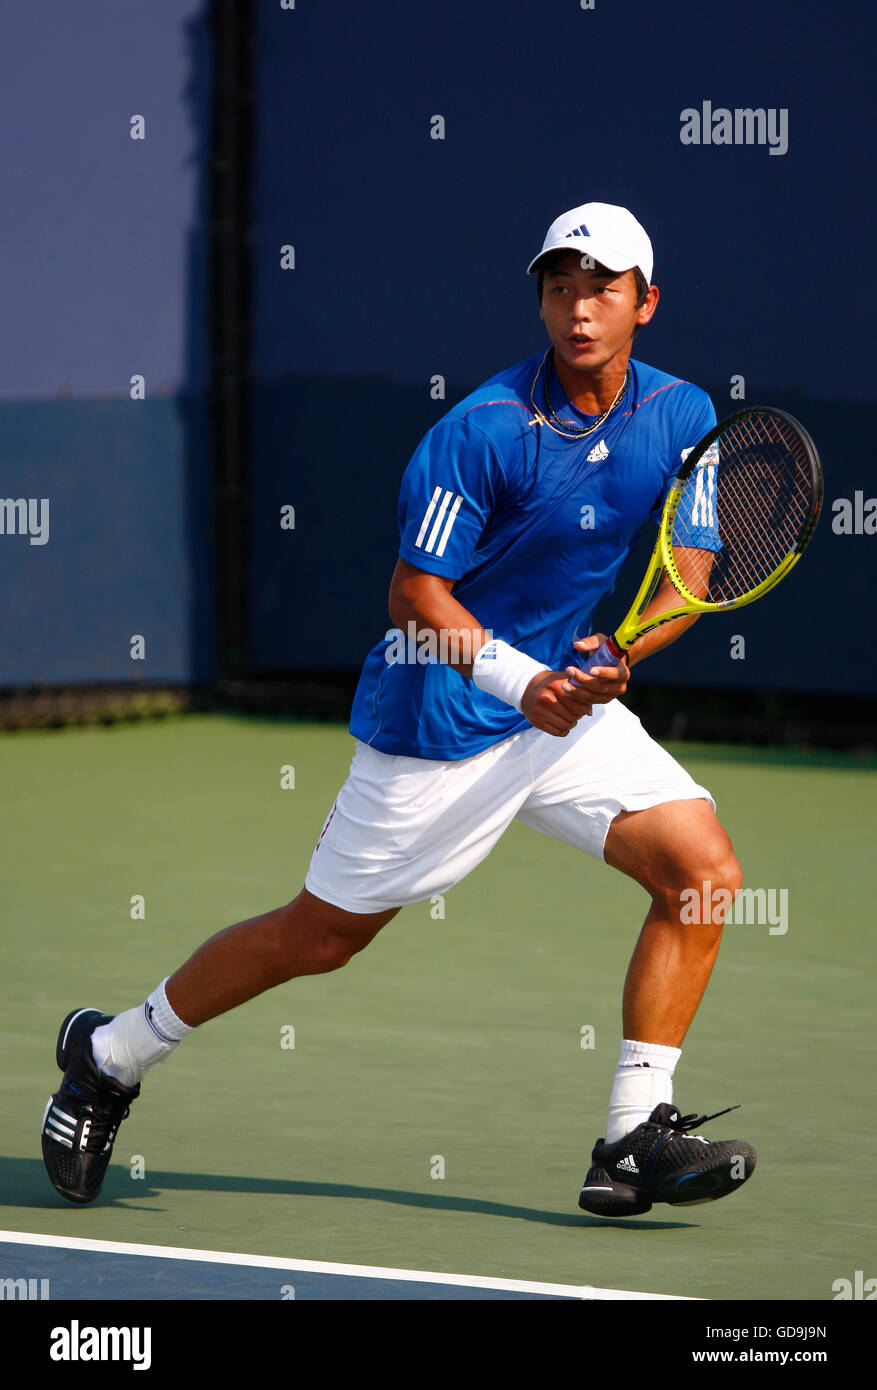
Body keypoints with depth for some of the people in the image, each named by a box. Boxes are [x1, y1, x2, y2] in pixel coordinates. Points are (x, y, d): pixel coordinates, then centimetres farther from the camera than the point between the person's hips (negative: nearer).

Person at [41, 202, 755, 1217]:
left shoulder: (682, 417, -3)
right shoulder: (485, 429, -19)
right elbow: (415, 596, -16)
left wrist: (620, 655, -21)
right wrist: (522, 682, -28)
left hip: (569, 700, 6)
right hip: (442, 721, -5)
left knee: (704, 869, -12)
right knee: (322, 934, 3)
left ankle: (633, 1142, -7)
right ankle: (110, 1056, 25)